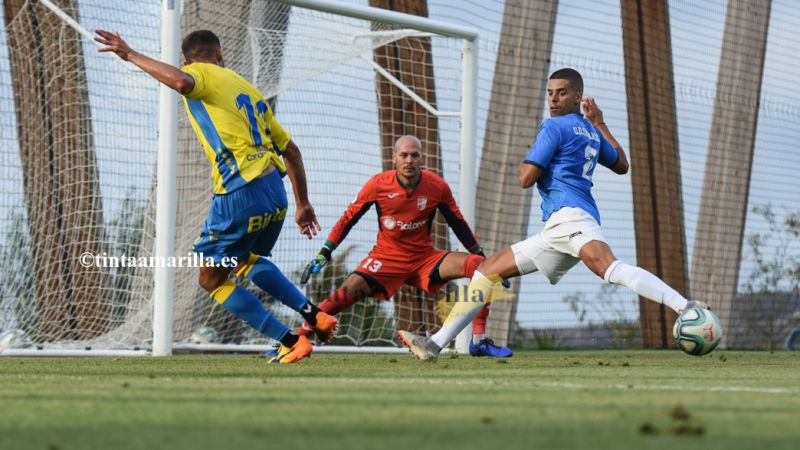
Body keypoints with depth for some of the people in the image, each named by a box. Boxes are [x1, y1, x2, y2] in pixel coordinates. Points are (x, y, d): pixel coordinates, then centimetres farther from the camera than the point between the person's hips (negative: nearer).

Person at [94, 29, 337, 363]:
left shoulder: (200, 73, 4)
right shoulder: (247, 87, 23)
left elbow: (181, 81, -25)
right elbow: (291, 150, 24)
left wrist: (130, 55, -15)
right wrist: (302, 204, 32)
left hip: (240, 195, -7)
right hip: (276, 194, 7)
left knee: (212, 280, 11)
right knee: (245, 262, 34)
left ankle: (291, 342, 5)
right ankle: (313, 314, 20)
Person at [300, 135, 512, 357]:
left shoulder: (438, 187, -8)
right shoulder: (378, 184, -12)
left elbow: (458, 224, 5)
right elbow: (348, 218, -2)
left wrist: (481, 255, 5)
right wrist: (325, 253, -4)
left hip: (426, 258, 2)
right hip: (386, 259, -1)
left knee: (479, 266, -19)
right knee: (349, 291, -25)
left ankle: (479, 341, -15)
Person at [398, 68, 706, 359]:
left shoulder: (554, 127, -1)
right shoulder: (591, 131, 25)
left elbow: (526, 179, -5)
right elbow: (622, 165, 41)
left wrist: (527, 158, 18)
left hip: (569, 214, -10)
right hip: (555, 230, 10)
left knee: (610, 268, -36)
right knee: (488, 269, 13)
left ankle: (687, 309, -49)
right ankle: (435, 344, 9)